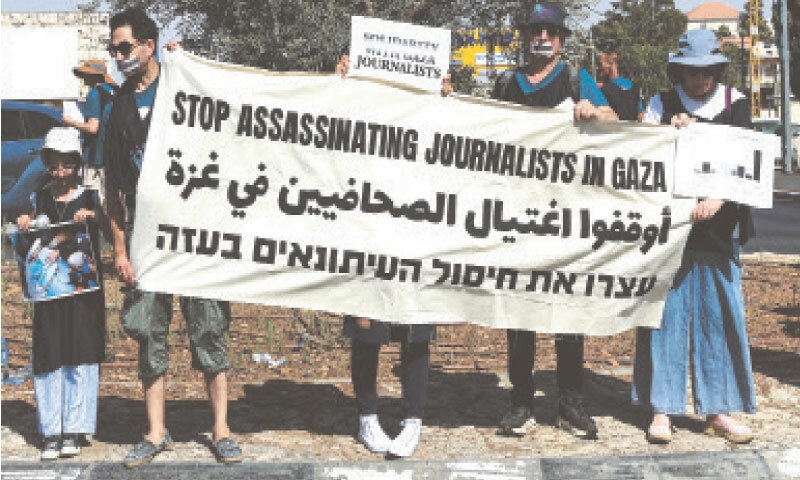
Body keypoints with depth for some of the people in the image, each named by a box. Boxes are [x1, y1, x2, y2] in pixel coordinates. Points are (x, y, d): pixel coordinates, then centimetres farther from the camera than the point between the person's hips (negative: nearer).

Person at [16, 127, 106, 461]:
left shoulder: (90, 199, 3)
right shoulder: (38, 200, 10)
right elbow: (27, 248, 14)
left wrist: (92, 217, -21)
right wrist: (23, 228, -5)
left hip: (83, 288, -2)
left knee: (80, 356, -2)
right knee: (48, 357, 1)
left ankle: (74, 431, 5)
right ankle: (51, 433, 6)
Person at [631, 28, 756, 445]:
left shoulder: (735, 104, 7)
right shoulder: (662, 105, 6)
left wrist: (718, 199, -16)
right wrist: (667, 132, -13)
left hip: (719, 227, 1)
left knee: (720, 314, 2)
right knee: (668, 313, -1)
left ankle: (717, 411, 11)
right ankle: (662, 410, 6)